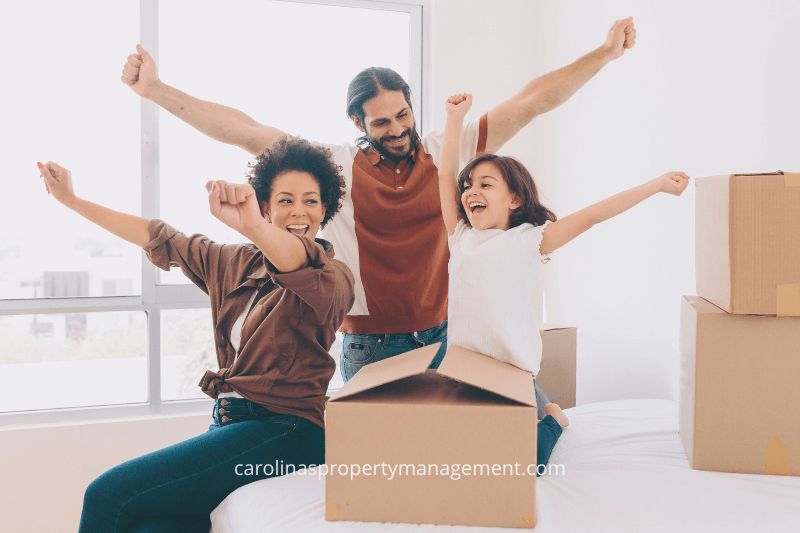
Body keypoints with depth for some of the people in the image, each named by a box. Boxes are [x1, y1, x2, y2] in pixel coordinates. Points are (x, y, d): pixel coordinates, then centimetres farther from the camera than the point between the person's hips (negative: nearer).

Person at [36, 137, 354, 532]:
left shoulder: (333, 277, -5)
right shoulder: (238, 263, 16)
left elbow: (300, 263, -29)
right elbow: (160, 239, 23)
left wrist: (252, 227, -51)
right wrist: (71, 199, 26)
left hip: (282, 430, -6)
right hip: (230, 422, 6)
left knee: (107, 495, -18)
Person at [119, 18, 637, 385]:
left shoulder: (448, 152, 0)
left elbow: (531, 102, -1)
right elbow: (248, 132, -7)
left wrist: (605, 53, -4)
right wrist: (156, 89, -11)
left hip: (443, 337, 1)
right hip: (370, 349, -1)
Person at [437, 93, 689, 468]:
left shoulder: (528, 241, -2)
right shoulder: (461, 238, 9)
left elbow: (590, 216, -6)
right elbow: (445, 175, 7)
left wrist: (657, 185, -8)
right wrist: (455, 117, 7)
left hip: (513, 377, -4)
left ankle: (552, 420, 27)